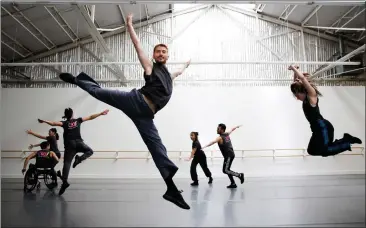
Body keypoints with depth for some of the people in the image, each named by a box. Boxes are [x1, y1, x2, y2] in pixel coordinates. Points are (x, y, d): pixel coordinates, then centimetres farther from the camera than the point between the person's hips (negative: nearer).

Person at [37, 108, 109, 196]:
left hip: (69, 145, 0)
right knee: (90, 151, 23)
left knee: (67, 163, -3)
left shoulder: (64, 123, 9)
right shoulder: (78, 120, 12)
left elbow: (54, 123, -10)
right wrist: (101, 113, 16)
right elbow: (90, 117, 13)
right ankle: (79, 158, -5)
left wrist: (44, 121, -8)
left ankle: (65, 181, -20)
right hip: (79, 142, 0)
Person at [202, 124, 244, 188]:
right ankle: (233, 184, 16)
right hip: (231, 154, 9)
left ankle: (239, 175, -5)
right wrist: (237, 127, 51)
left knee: (225, 170, -10)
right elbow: (232, 129, 30)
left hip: (229, 156, -9)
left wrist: (205, 146, -48)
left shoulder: (220, 138, -15)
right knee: (226, 170, 14)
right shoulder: (227, 134, 9)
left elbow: (213, 142, -34)